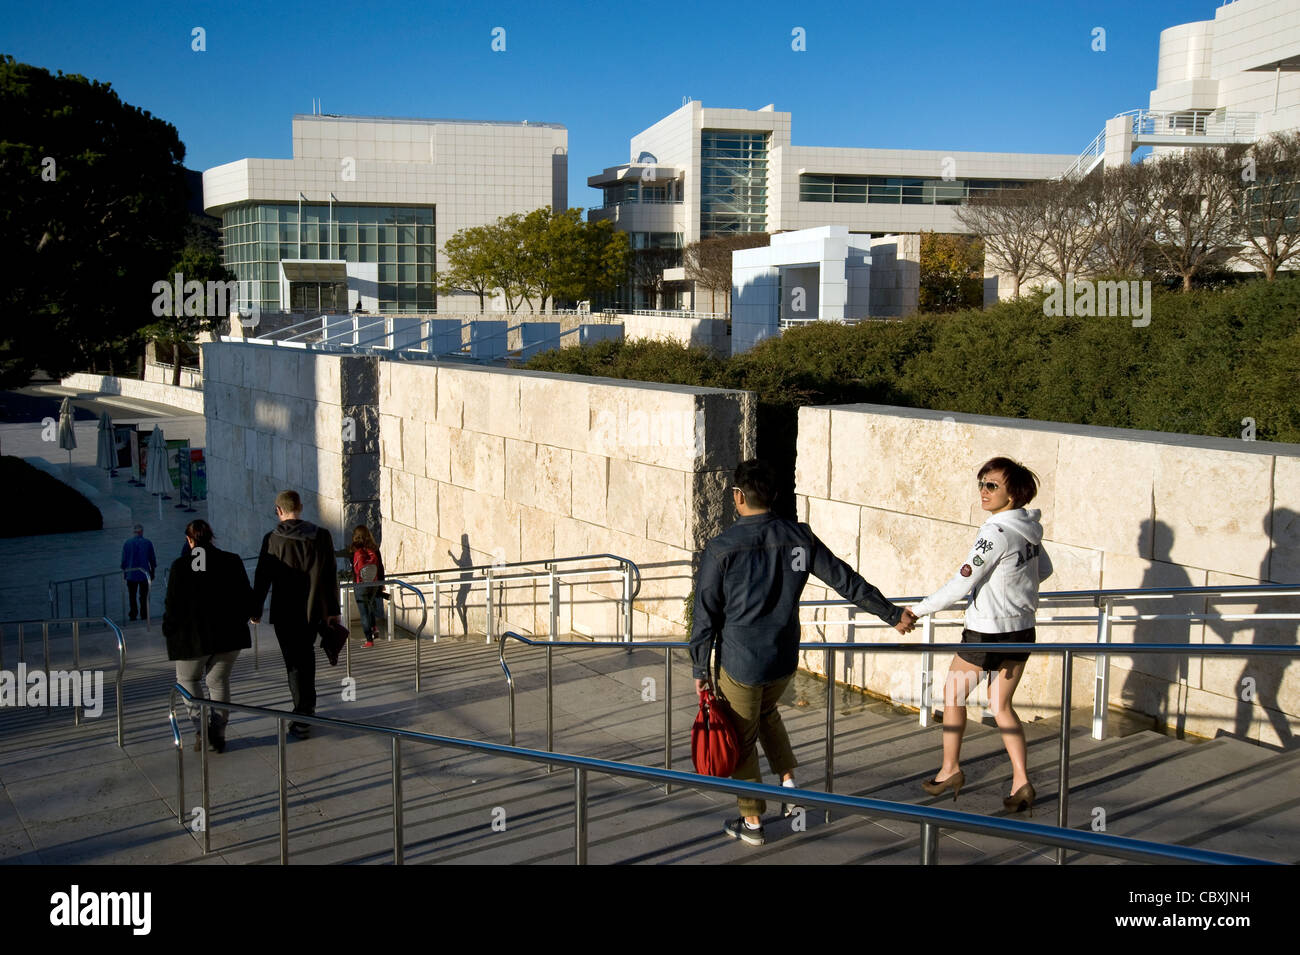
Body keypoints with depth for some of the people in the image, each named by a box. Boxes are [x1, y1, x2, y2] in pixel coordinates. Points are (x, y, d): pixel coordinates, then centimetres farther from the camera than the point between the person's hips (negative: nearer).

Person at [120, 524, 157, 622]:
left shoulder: (127, 543, -2)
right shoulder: (148, 543, -3)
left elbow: (124, 559, 2)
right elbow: (152, 559, 3)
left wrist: (124, 572, 12)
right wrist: (152, 571, 13)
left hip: (131, 574, 0)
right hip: (144, 574, 0)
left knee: (132, 596, 7)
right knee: (144, 595, 6)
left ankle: (133, 615, 6)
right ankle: (144, 614, 5)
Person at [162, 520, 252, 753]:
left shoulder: (180, 566, -10)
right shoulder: (232, 562, -1)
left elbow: (172, 604, -9)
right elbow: (247, 597, 2)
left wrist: (169, 630, 6)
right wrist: (239, 620, 17)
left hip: (193, 637, -3)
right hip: (229, 636, 3)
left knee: (187, 679, 16)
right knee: (218, 682, 14)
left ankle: (202, 730, 2)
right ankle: (217, 736, 11)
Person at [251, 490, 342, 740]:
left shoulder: (272, 540, -9)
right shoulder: (321, 536, -3)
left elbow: (262, 579, -5)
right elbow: (330, 577, -1)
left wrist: (255, 611, 7)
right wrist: (333, 611, 5)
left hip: (285, 614, -3)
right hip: (314, 611, 3)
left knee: (295, 663, 4)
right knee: (307, 656, 24)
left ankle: (302, 721, 1)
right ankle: (308, 710, 35)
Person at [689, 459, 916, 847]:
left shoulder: (721, 548, -14)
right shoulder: (800, 538, -4)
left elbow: (706, 614, -10)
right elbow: (847, 581, 2)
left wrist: (700, 669, 0)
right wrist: (892, 614, 13)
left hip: (739, 662, -4)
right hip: (784, 659, 4)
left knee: (741, 740, 12)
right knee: (766, 713, 32)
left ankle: (752, 822, 21)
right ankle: (788, 781, 19)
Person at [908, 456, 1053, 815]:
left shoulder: (996, 533, -22)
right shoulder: (1029, 527, 3)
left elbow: (961, 584, -21)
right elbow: (1043, 570, 21)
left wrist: (917, 611, -14)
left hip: (988, 633, -7)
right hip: (1022, 629, 7)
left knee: (953, 693, 14)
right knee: (1001, 705, 15)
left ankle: (950, 770, 24)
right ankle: (1021, 782, 7)